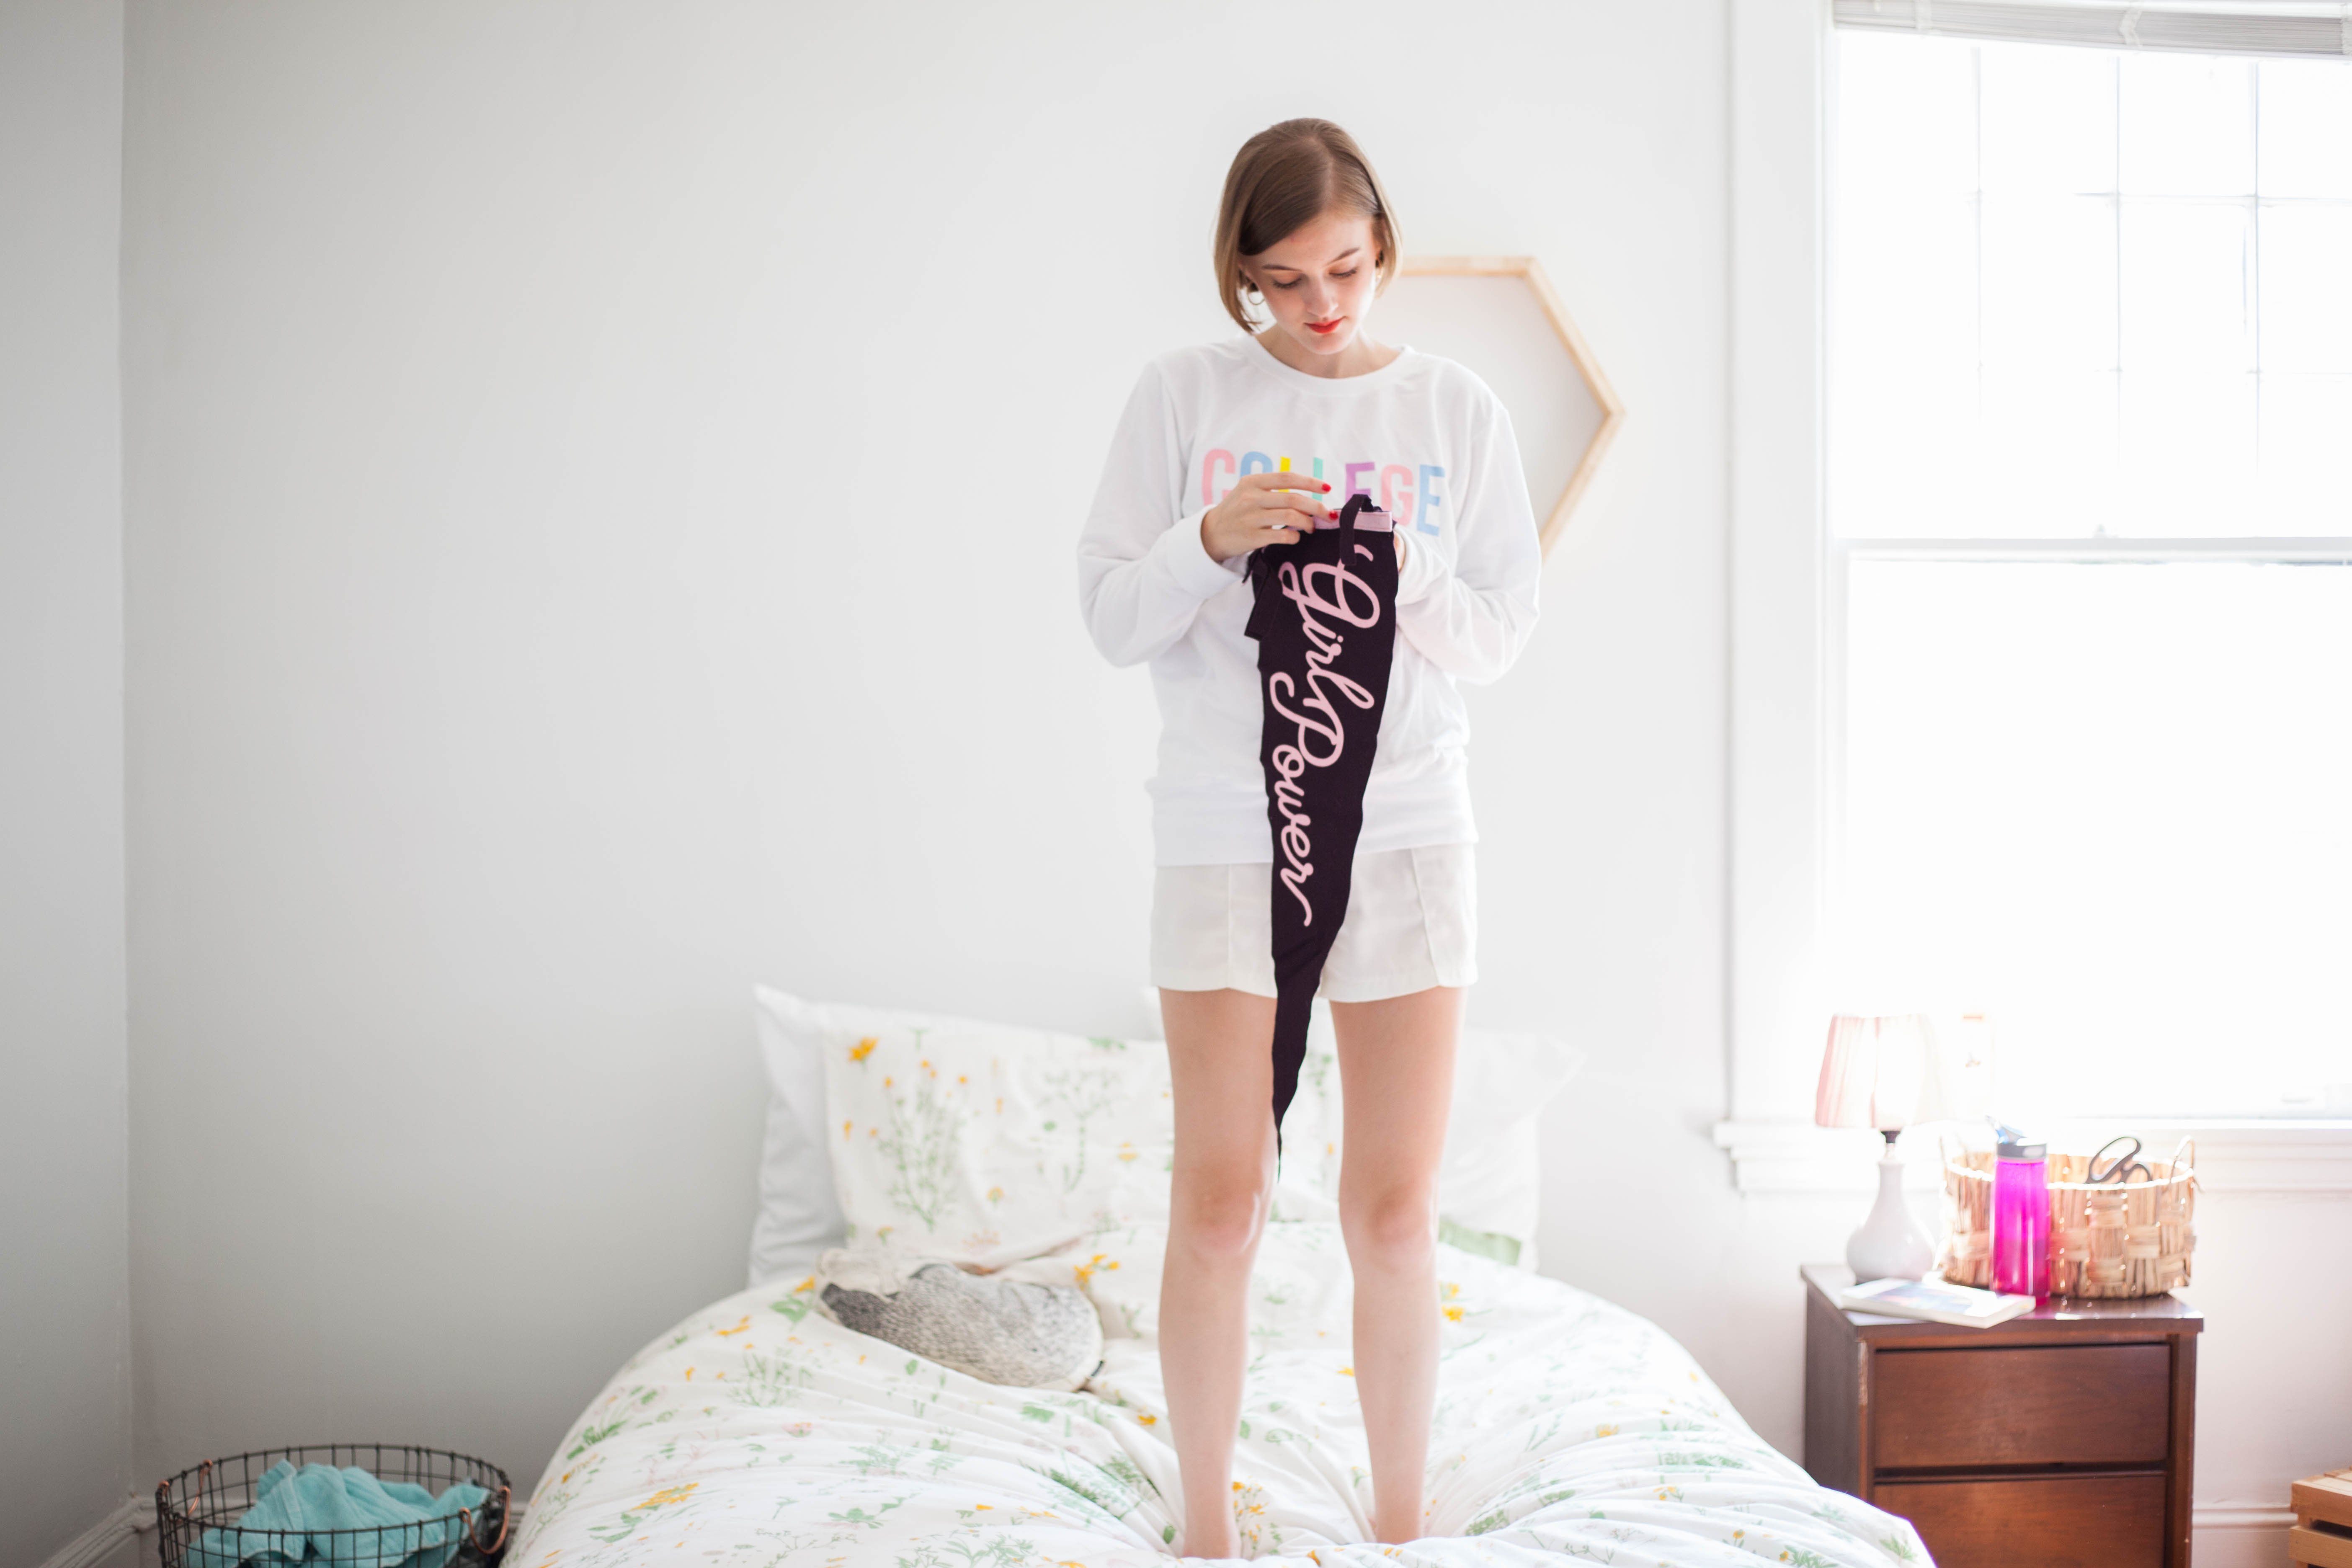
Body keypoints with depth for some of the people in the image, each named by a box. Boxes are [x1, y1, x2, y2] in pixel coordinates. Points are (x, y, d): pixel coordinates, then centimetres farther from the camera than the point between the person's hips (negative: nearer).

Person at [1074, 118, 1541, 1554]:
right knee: (1221, 1204, 3)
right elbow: (1112, 615, 0)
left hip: (1408, 827, 1)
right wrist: (1212, 541, -18)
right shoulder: (1184, 396, 2)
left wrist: (1406, 580, -15)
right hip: (1226, 829, -1)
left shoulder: (1457, 409, 5)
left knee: (1396, 1210, 3)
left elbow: (1506, 631, 4)